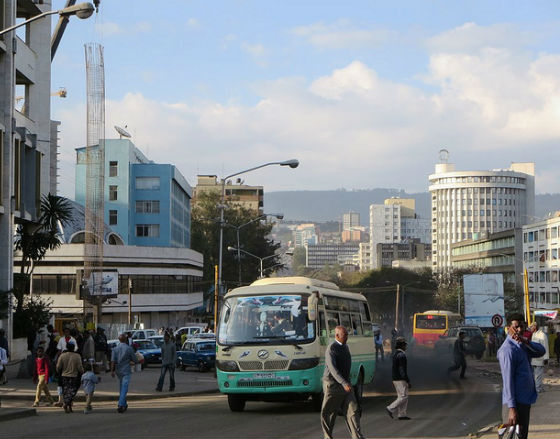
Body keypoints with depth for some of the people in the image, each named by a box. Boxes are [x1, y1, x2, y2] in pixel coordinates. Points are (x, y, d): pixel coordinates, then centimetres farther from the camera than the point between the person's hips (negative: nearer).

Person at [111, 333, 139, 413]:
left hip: (118, 370, 5)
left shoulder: (115, 349, 2)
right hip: (126, 370, -5)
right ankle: (121, 405, -21)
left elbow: (113, 361, -7)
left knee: (121, 388, 19)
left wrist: (112, 371, -9)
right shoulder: (129, 348, -8)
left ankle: (124, 404, 28)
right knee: (124, 388, -8)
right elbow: (135, 360, -3)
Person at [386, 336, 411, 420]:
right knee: (404, 397, -6)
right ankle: (390, 409, -7)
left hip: (395, 379, 10)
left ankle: (402, 414, 9)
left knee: (401, 397, 10)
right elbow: (402, 370, -22)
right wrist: (408, 381, -19)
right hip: (401, 380, -10)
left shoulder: (395, 354, 13)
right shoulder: (401, 355, -18)